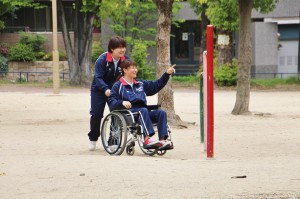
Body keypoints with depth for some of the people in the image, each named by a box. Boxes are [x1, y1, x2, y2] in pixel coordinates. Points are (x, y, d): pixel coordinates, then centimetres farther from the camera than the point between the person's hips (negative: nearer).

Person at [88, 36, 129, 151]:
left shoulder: (125, 59, -11)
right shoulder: (102, 60, -23)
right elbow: (98, 77, -26)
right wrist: (106, 89, -42)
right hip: (99, 90, -3)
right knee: (96, 114, -2)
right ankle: (93, 139, 18)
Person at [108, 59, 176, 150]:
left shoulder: (141, 84, 27)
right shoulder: (118, 86, 8)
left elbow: (156, 85, 31)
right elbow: (111, 103, -2)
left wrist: (167, 74, 22)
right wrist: (122, 102, -22)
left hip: (143, 110, 6)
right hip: (129, 113, -6)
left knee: (161, 112, -19)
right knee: (143, 111, -37)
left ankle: (162, 140, -35)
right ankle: (147, 138, -51)